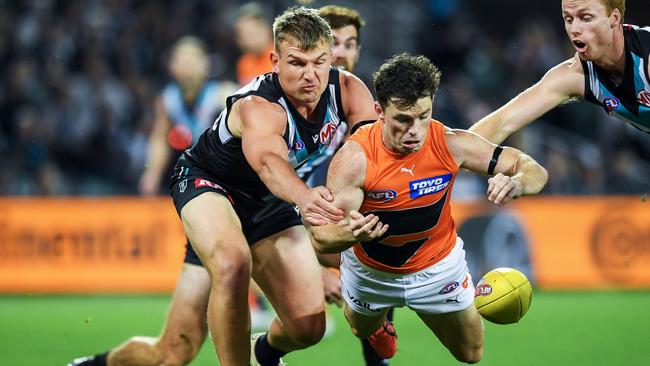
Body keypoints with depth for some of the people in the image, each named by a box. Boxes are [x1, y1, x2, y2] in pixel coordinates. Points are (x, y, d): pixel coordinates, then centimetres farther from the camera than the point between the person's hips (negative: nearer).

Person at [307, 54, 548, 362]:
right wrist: (352, 232, -59)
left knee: (471, 355, 14)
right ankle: (379, 324, 64)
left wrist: (515, 183, -47)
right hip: (370, 270, -1)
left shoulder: (451, 144, -29)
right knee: (363, 330, 28)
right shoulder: (355, 157, -35)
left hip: (438, 266, 1)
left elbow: (534, 171, -21)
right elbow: (320, 238, -35)